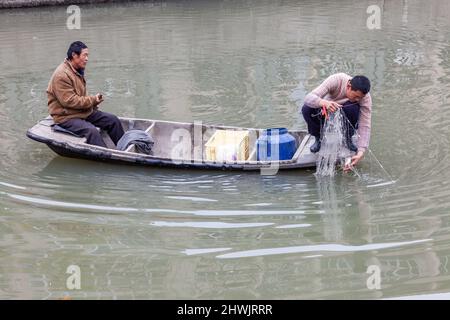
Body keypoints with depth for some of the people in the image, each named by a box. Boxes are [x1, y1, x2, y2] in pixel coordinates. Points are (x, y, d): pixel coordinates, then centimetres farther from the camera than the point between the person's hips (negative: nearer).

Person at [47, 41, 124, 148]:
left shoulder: (78, 71, 12)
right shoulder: (61, 75, -20)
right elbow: (69, 101, -25)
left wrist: (93, 103, 5)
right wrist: (93, 100, -18)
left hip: (84, 112, 10)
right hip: (66, 117, -10)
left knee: (113, 120, 1)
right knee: (91, 131, -34)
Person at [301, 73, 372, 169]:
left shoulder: (365, 98, -28)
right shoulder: (335, 80, -32)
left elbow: (365, 126, -29)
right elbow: (308, 97, -40)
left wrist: (361, 152, -42)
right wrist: (324, 103, -62)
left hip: (346, 116, 0)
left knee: (353, 109, -36)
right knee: (306, 109, -32)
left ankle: (348, 139, -8)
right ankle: (319, 139, -4)